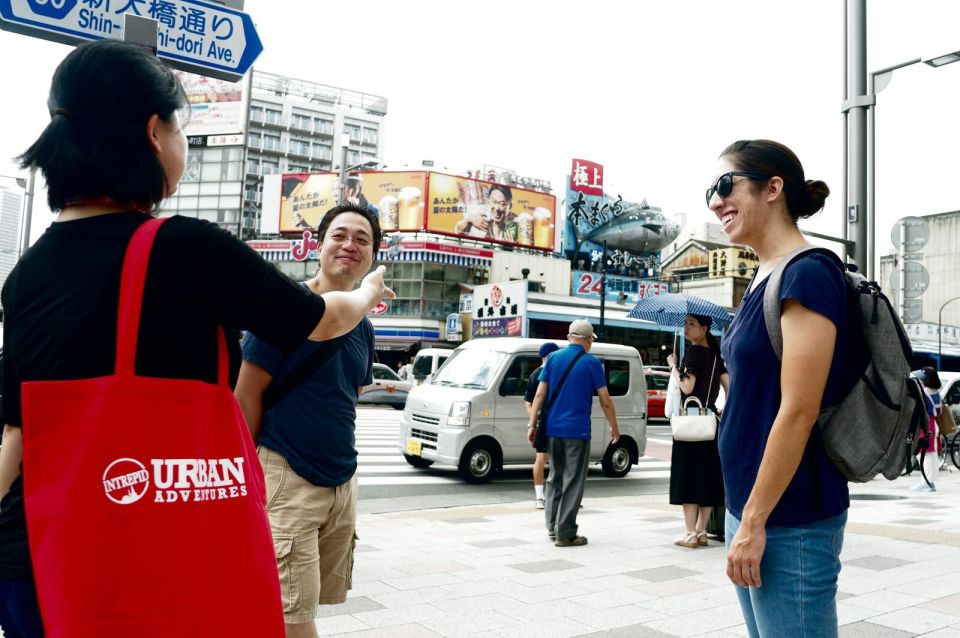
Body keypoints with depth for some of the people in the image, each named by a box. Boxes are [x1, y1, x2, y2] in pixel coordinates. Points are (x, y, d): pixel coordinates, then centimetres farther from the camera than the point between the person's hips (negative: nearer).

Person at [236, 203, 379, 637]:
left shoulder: (363, 327, 10)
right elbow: (246, 397, -10)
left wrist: (341, 467, 17)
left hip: (342, 482, 7)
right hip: (288, 478, -7)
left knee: (310, 602, 15)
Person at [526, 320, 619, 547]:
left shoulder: (553, 358, 5)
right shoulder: (592, 363, -4)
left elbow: (540, 394, 1)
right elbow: (605, 401, -2)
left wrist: (533, 424, 4)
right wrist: (614, 427, 11)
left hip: (552, 429, 4)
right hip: (577, 431, -4)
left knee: (555, 478, 17)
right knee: (573, 482, 2)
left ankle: (552, 526, 20)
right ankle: (565, 533, 2)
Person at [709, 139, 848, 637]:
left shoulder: (808, 274, -15)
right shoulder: (762, 281, 11)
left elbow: (799, 410, -20)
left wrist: (754, 521, -18)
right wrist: (743, 516, 17)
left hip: (789, 519, -8)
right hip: (750, 506, 9)